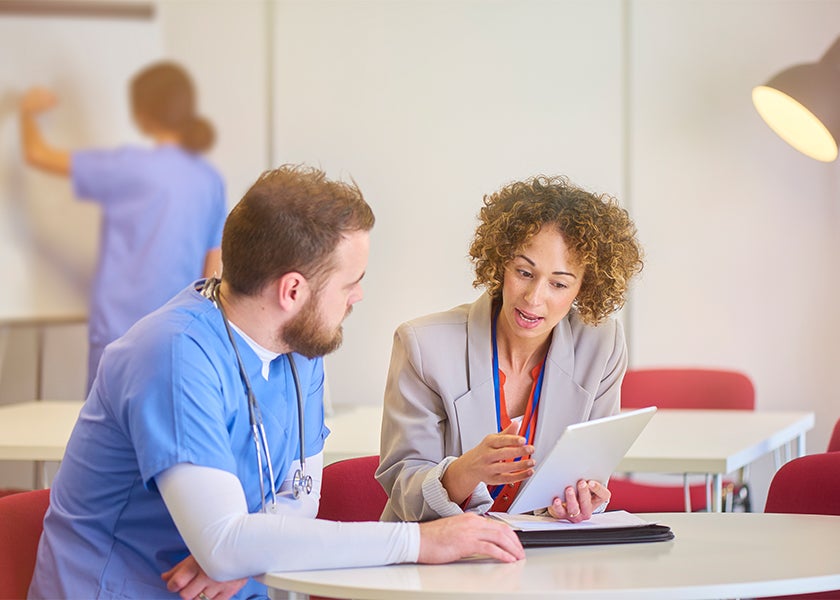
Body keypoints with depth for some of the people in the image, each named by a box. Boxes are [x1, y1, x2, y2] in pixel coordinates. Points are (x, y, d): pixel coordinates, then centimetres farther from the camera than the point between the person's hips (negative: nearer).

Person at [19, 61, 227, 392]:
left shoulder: (130, 167, -9)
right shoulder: (211, 181, 5)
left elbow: (37, 154, 0)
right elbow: (214, 274, 8)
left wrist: (28, 112, 19)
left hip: (122, 339, -5)